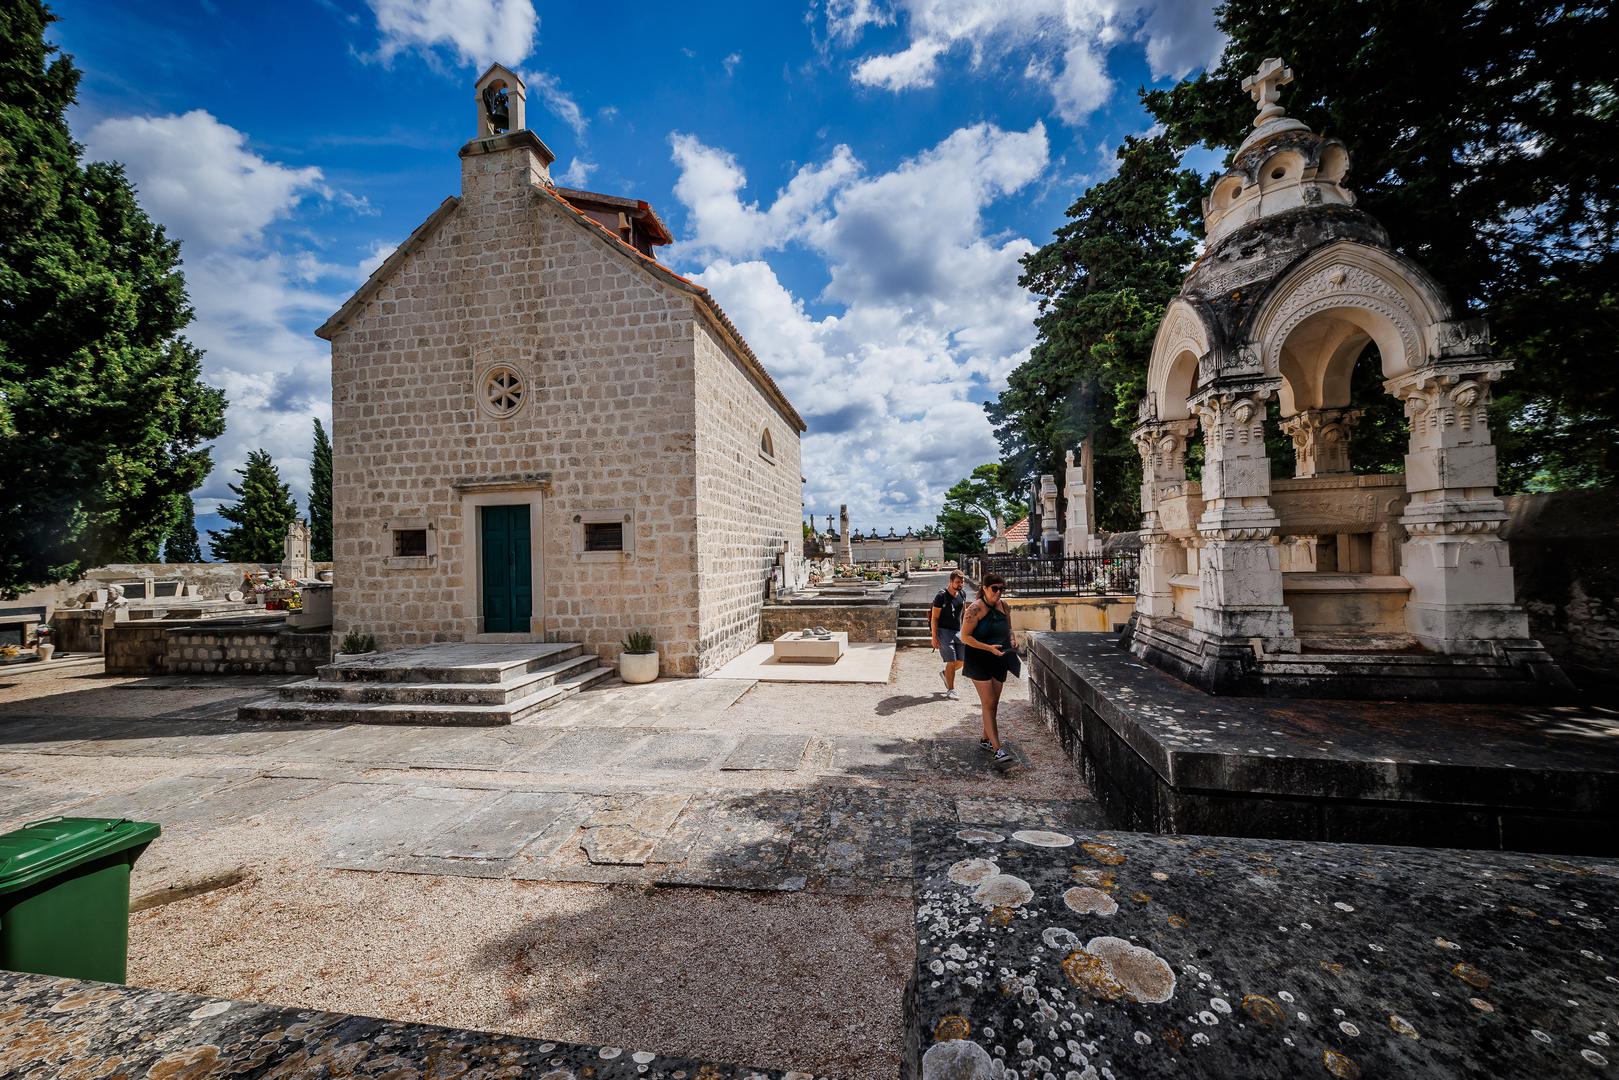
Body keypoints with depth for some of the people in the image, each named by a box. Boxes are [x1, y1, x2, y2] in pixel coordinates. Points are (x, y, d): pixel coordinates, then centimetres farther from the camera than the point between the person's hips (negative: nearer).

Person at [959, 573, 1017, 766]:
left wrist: (1012, 639, -1)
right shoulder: (975, 609, -16)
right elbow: (965, 637, -17)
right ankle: (998, 749, -7)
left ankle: (985, 739, 31)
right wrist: (989, 648, -25)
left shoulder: (1004, 606, 4)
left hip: (999, 661, 7)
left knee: (993, 703, 14)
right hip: (979, 661, -6)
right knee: (988, 703, -8)